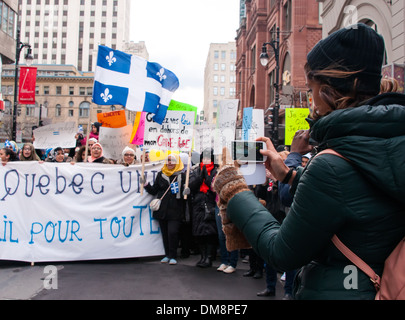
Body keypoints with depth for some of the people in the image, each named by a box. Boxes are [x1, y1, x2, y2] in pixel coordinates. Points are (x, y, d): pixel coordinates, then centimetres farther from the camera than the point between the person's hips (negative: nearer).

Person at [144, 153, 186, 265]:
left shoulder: (182, 175, 1)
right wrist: (146, 185, -1)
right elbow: (154, 191, 14)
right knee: (165, 233, 9)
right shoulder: (161, 174, 12)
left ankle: (173, 256, 3)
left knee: (172, 232, -11)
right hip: (162, 210, 4)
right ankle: (167, 255, 22)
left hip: (175, 211, -3)